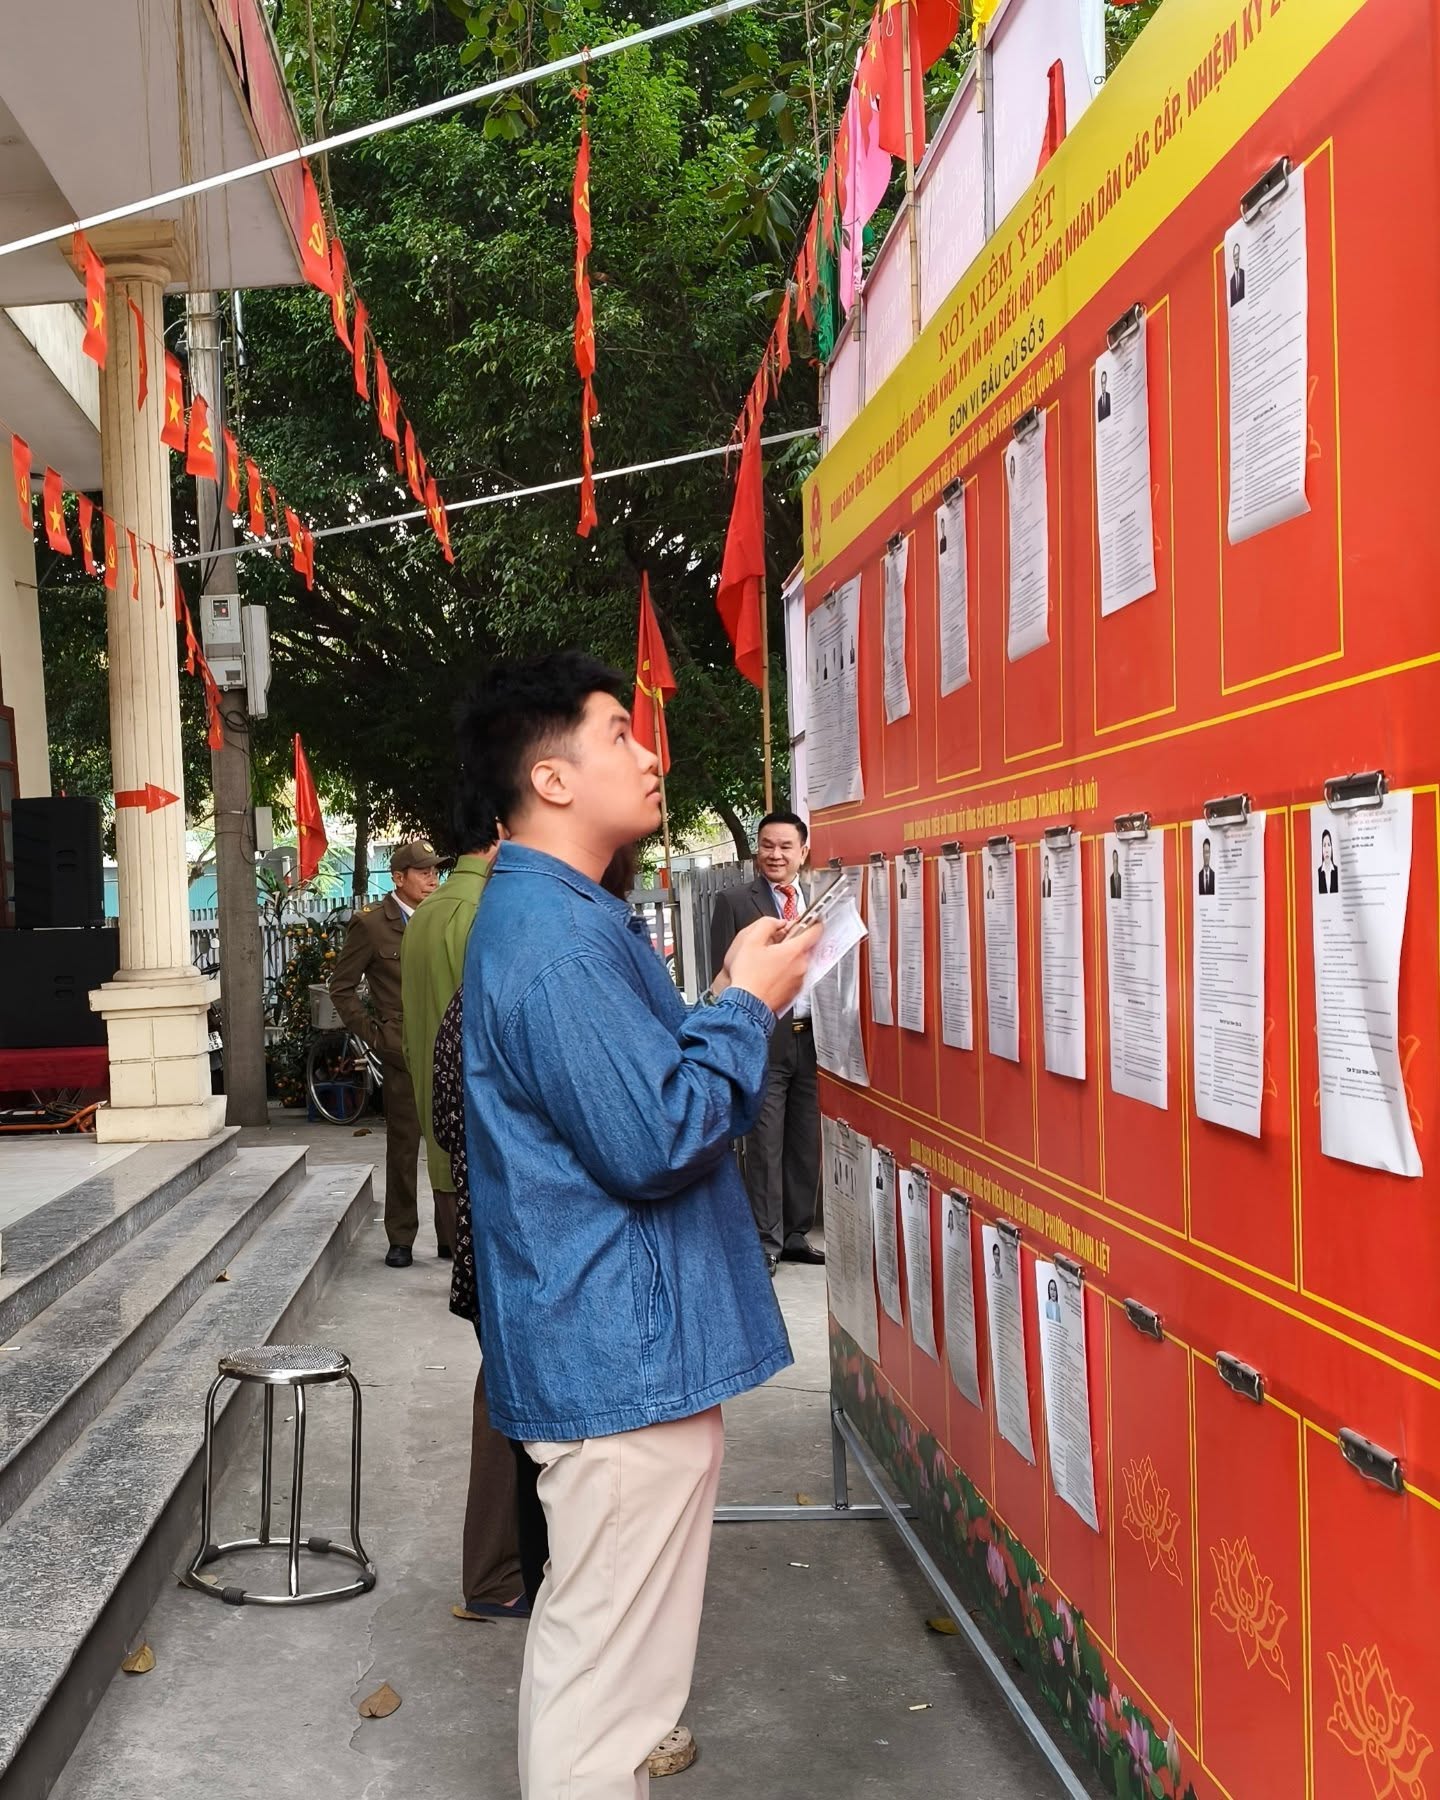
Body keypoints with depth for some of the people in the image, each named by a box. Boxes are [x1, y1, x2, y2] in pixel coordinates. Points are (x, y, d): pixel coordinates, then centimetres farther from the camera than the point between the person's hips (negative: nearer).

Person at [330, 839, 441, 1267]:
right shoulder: (371, 925, -3)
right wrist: (372, 1034, -5)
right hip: (403, 1054, -4)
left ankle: (452, 1237, 17)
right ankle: (401, 1240, 14)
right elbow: (342, 987, 1)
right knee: (402, 1149, 3)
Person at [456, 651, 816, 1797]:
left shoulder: (543, 915, 14)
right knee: (610, 1675, 1)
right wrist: (746, 1007, -12)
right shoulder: (558, 938, -21)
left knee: (586, 1640, 24)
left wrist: (735, 1003, 8)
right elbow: (656, 1141, -25)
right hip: (628, 1357, -11)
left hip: (593, 1346, 11)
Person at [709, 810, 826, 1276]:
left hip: (812, 1037, 4)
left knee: (807, 1144, 9)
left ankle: (796, 1234, 21)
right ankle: (766, 1242, 9)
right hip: (764, 1040, -4)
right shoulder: (734, 901, 0)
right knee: (765, 1145, 0)